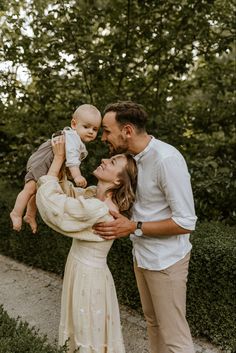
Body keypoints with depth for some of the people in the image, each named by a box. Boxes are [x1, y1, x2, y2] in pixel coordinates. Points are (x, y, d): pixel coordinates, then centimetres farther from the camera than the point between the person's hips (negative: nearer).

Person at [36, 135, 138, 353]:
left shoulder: (98, 209, -31)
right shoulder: (95, 194, -4)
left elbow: (48, 197, -27)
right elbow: (64, 191, 9)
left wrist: (59, 157, -20)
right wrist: (61, 158, -4)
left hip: (89, 276, -9)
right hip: (81, 269, 9)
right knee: (87, 331, 27)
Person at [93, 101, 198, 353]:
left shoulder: (166, 159, -25)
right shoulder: (134, 157, 2)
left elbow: (185, 223, -24)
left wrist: (133, 227, -23)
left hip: (165, 261, -8)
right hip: (142, 254, 8)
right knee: (152, 321, 22)